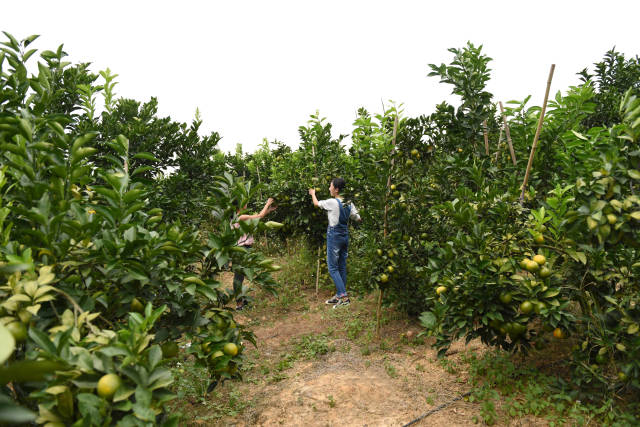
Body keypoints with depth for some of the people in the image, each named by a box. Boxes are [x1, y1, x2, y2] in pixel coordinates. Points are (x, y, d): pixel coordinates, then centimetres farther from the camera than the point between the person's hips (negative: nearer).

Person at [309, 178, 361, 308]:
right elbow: (358, 218, 12)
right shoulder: (349, 204, 4)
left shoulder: (332, 202, -14)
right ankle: (339, 295, 20)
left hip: (334, 236, -7)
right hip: (345, 235, 7)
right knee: (342, 267, 12)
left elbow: (316, 204, 2)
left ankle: (344, 297, -10)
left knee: (333, 268, -3)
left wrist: (313, 193, 22)